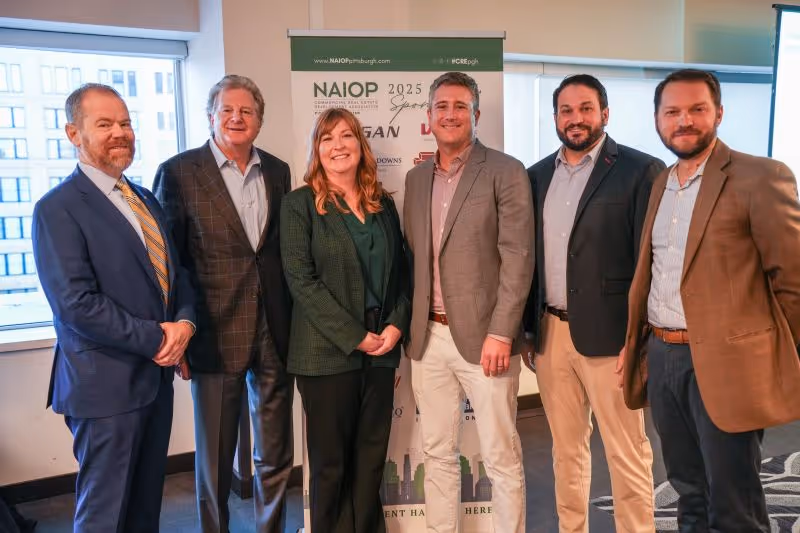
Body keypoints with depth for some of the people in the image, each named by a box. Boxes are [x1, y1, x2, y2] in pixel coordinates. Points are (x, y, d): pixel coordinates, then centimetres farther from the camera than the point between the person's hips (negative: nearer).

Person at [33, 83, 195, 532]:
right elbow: (76, 305, -20)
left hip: (157, 375, 7)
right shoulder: (57, 209, -12)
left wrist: (185, 322, -6)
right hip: (107, 384, -7)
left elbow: (175, 272, 14)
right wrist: (157, 339, -16)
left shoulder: (146, 200, 13)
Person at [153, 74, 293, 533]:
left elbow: (284, 248, 11)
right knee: (215, 457, 12)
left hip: (275, 333, 4)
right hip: (216, 335, -3)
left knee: (276, 455, 15)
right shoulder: (179, 172, -4)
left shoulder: (278, 171, 8)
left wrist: (296, 321, 6)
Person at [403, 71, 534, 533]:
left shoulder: (506, 172, -4)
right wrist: (407, 328, 8)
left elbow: (518, 258, -10)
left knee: (501, 458, 5)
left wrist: (500, 333, -16)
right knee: (438, 454, 14)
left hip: (483, 335, -5)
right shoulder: (416, 178, 13)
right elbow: (413, 258, 14)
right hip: (429, 337, 5)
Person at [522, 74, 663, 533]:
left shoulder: (641, 170, -5)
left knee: (627, 455, 5)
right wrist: (527, 329, 11)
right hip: (550, 333, 5)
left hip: (609, 335, -5)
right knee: (566, 450, 17)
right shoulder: (538, 175, 11)